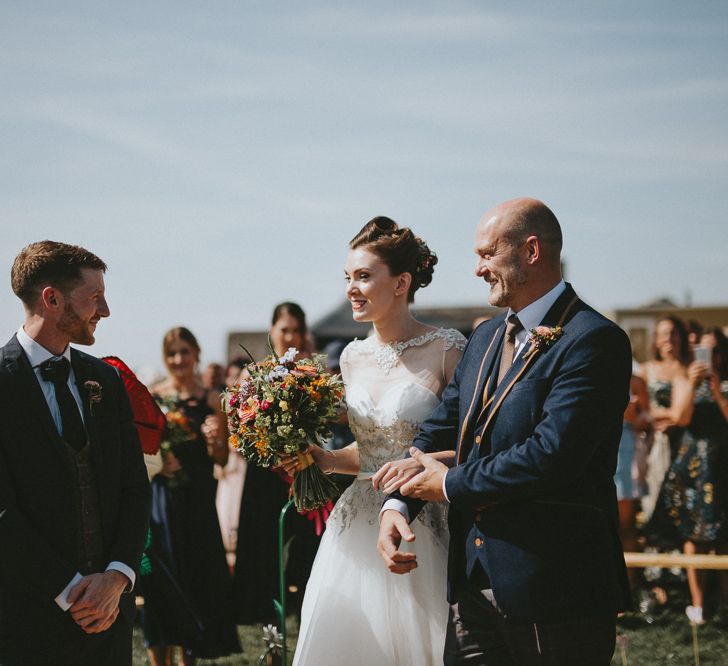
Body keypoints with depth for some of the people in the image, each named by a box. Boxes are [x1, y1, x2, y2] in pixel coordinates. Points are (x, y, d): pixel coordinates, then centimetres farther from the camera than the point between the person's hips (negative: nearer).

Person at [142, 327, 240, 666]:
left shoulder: (210, 400, 3)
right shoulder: (151, 396, 3)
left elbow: (222, 457, 4)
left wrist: (215, 441, -16)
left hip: (196, 500, 0)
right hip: (159, 496, 0)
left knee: (196, 578, 5)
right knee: (159, 577, -2)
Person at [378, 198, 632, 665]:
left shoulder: (594, 341, -13)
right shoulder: (485, 338, 16)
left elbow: (553, 453, -23)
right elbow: (439, 430, 16)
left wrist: (452, 484, -11)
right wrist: (398, 505, -2)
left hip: (556, 589, -7)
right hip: (474, 583, 8)